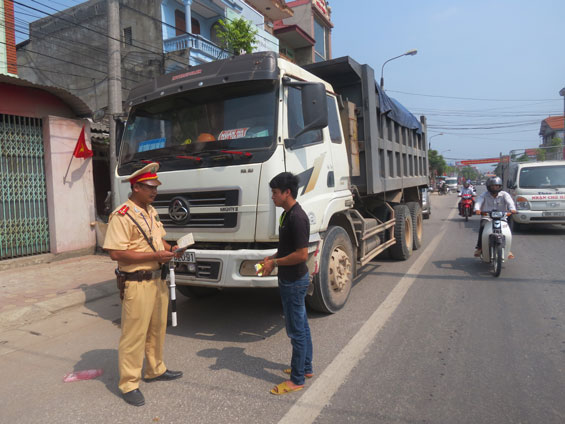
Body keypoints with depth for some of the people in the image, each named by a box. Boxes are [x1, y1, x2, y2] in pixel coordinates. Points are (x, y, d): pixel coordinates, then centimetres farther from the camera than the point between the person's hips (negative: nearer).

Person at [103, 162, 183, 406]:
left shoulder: (152, 211, 12)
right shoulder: (121, 216, -16)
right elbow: (115, 253, -21)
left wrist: (170, 248, 1)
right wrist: (155, 255, -23)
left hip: (157, 279, 9)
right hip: (137, 283, -8)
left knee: (157, 329, 20)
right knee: (134, 334, 2)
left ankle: (155, 370, 38)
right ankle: (129, 384, 18)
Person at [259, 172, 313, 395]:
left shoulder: (297, 218, -23)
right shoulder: (287, 214, 9)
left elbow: (301, 254, -25)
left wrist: (275, 263, -16)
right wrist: (272, 257, 5)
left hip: (294, 281, -10)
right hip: (290, 279, 10)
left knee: (296, 330, 2)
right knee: (301, 326, 20)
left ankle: (297, 379, 16)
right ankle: (306, 367, 35)